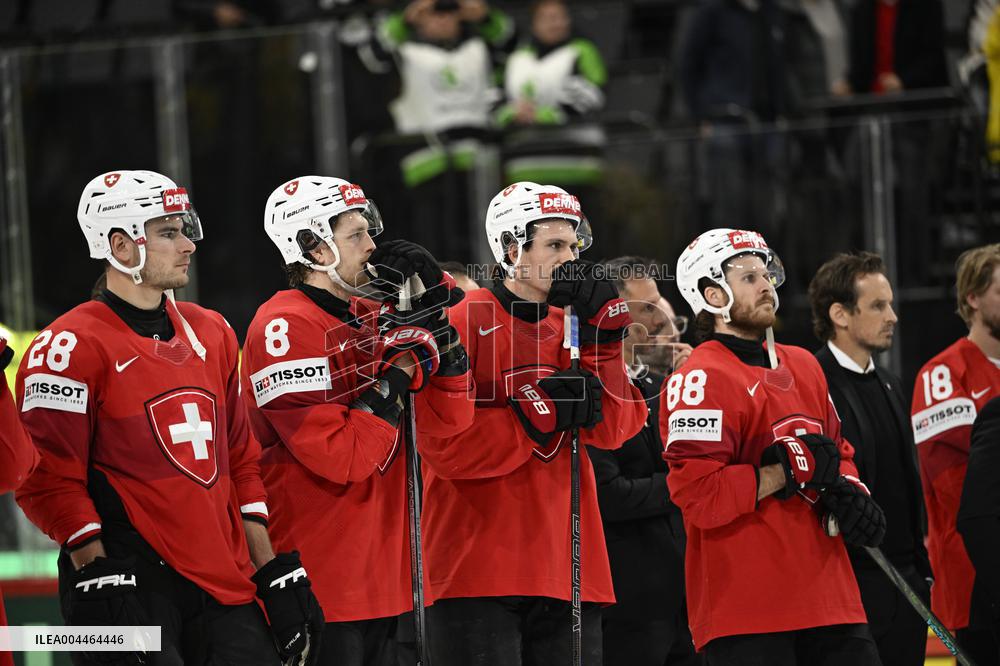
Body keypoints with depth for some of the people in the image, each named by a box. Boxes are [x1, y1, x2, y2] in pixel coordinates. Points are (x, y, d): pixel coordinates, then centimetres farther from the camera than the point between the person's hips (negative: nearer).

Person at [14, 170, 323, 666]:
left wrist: (272, 569, 15)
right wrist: (97, 572, -19)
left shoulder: (211, 333, 17)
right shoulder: (71, 346, -6)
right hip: (132, 586, -7)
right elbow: (49, 479, -11)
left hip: (222, 583, 7)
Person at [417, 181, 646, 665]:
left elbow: (612, 430, 3)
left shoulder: (571, 329, 16)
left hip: (566, 574, 6)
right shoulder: (462, 325, -3)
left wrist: (600, 330, -4)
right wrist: (543, 413, -13)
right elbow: (443, 446, -13)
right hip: (479, 572, -6)